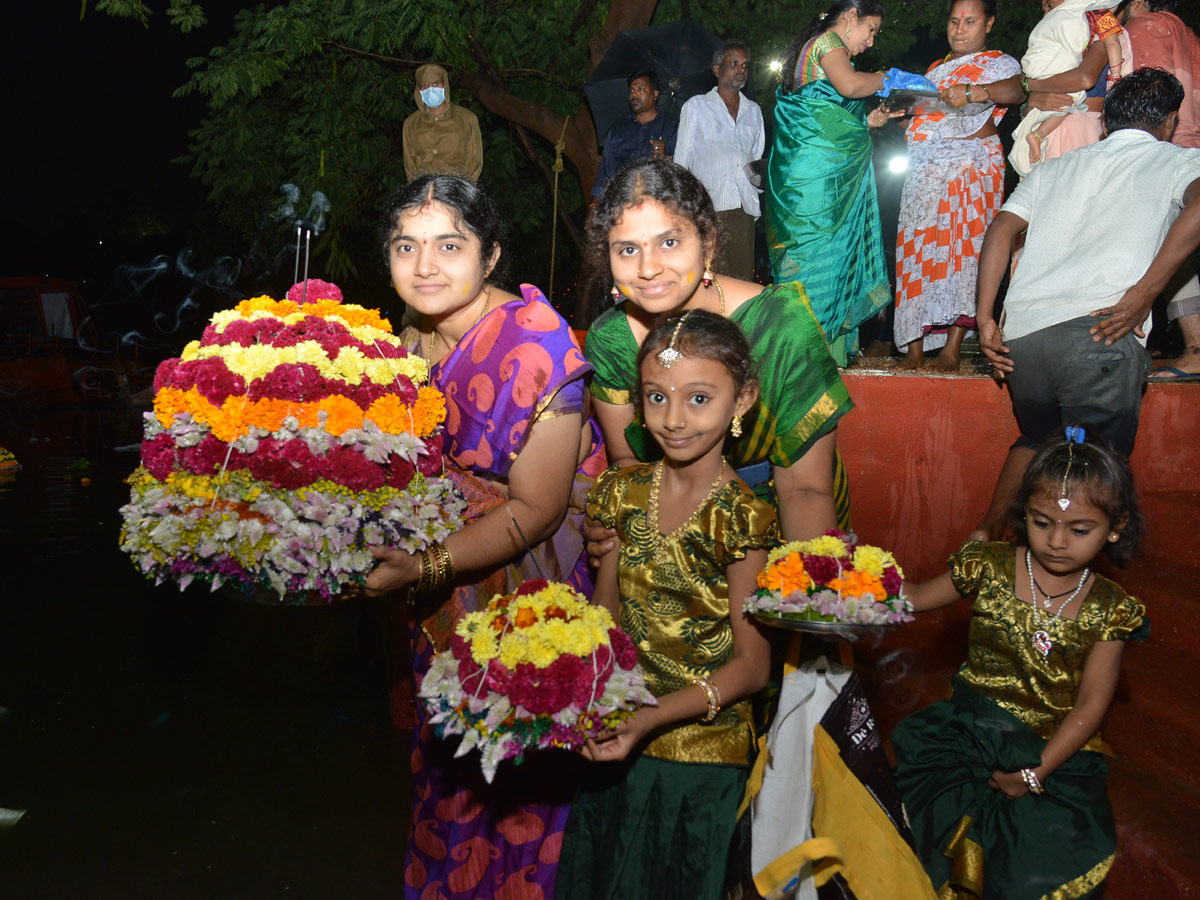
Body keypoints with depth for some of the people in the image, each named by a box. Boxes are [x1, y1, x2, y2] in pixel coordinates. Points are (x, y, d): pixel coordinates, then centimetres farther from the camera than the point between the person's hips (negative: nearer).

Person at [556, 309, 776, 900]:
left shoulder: (741, 518, -18)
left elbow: (751, 665, -16)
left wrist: (653, 719, -26)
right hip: (618, 737, 5)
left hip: (701, 750, -5)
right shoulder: (624, 492, -3)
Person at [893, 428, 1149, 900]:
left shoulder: (1108, 609, -4)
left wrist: (1036, 772, -12)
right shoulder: (988, 569, -3)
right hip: (969, 728, 2)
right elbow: (918, 597, 10)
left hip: (1054, 748, -1)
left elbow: (1090, 705, -4)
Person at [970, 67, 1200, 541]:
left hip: (1021, 331, 6)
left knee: (1036, 439, 27)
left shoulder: (1055, 167, 26)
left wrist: (985, 319, 11)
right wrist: (1141, 294, -11)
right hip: (1099, 331, -5)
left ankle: (986, 534, 28)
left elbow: (1001, 229, 14)